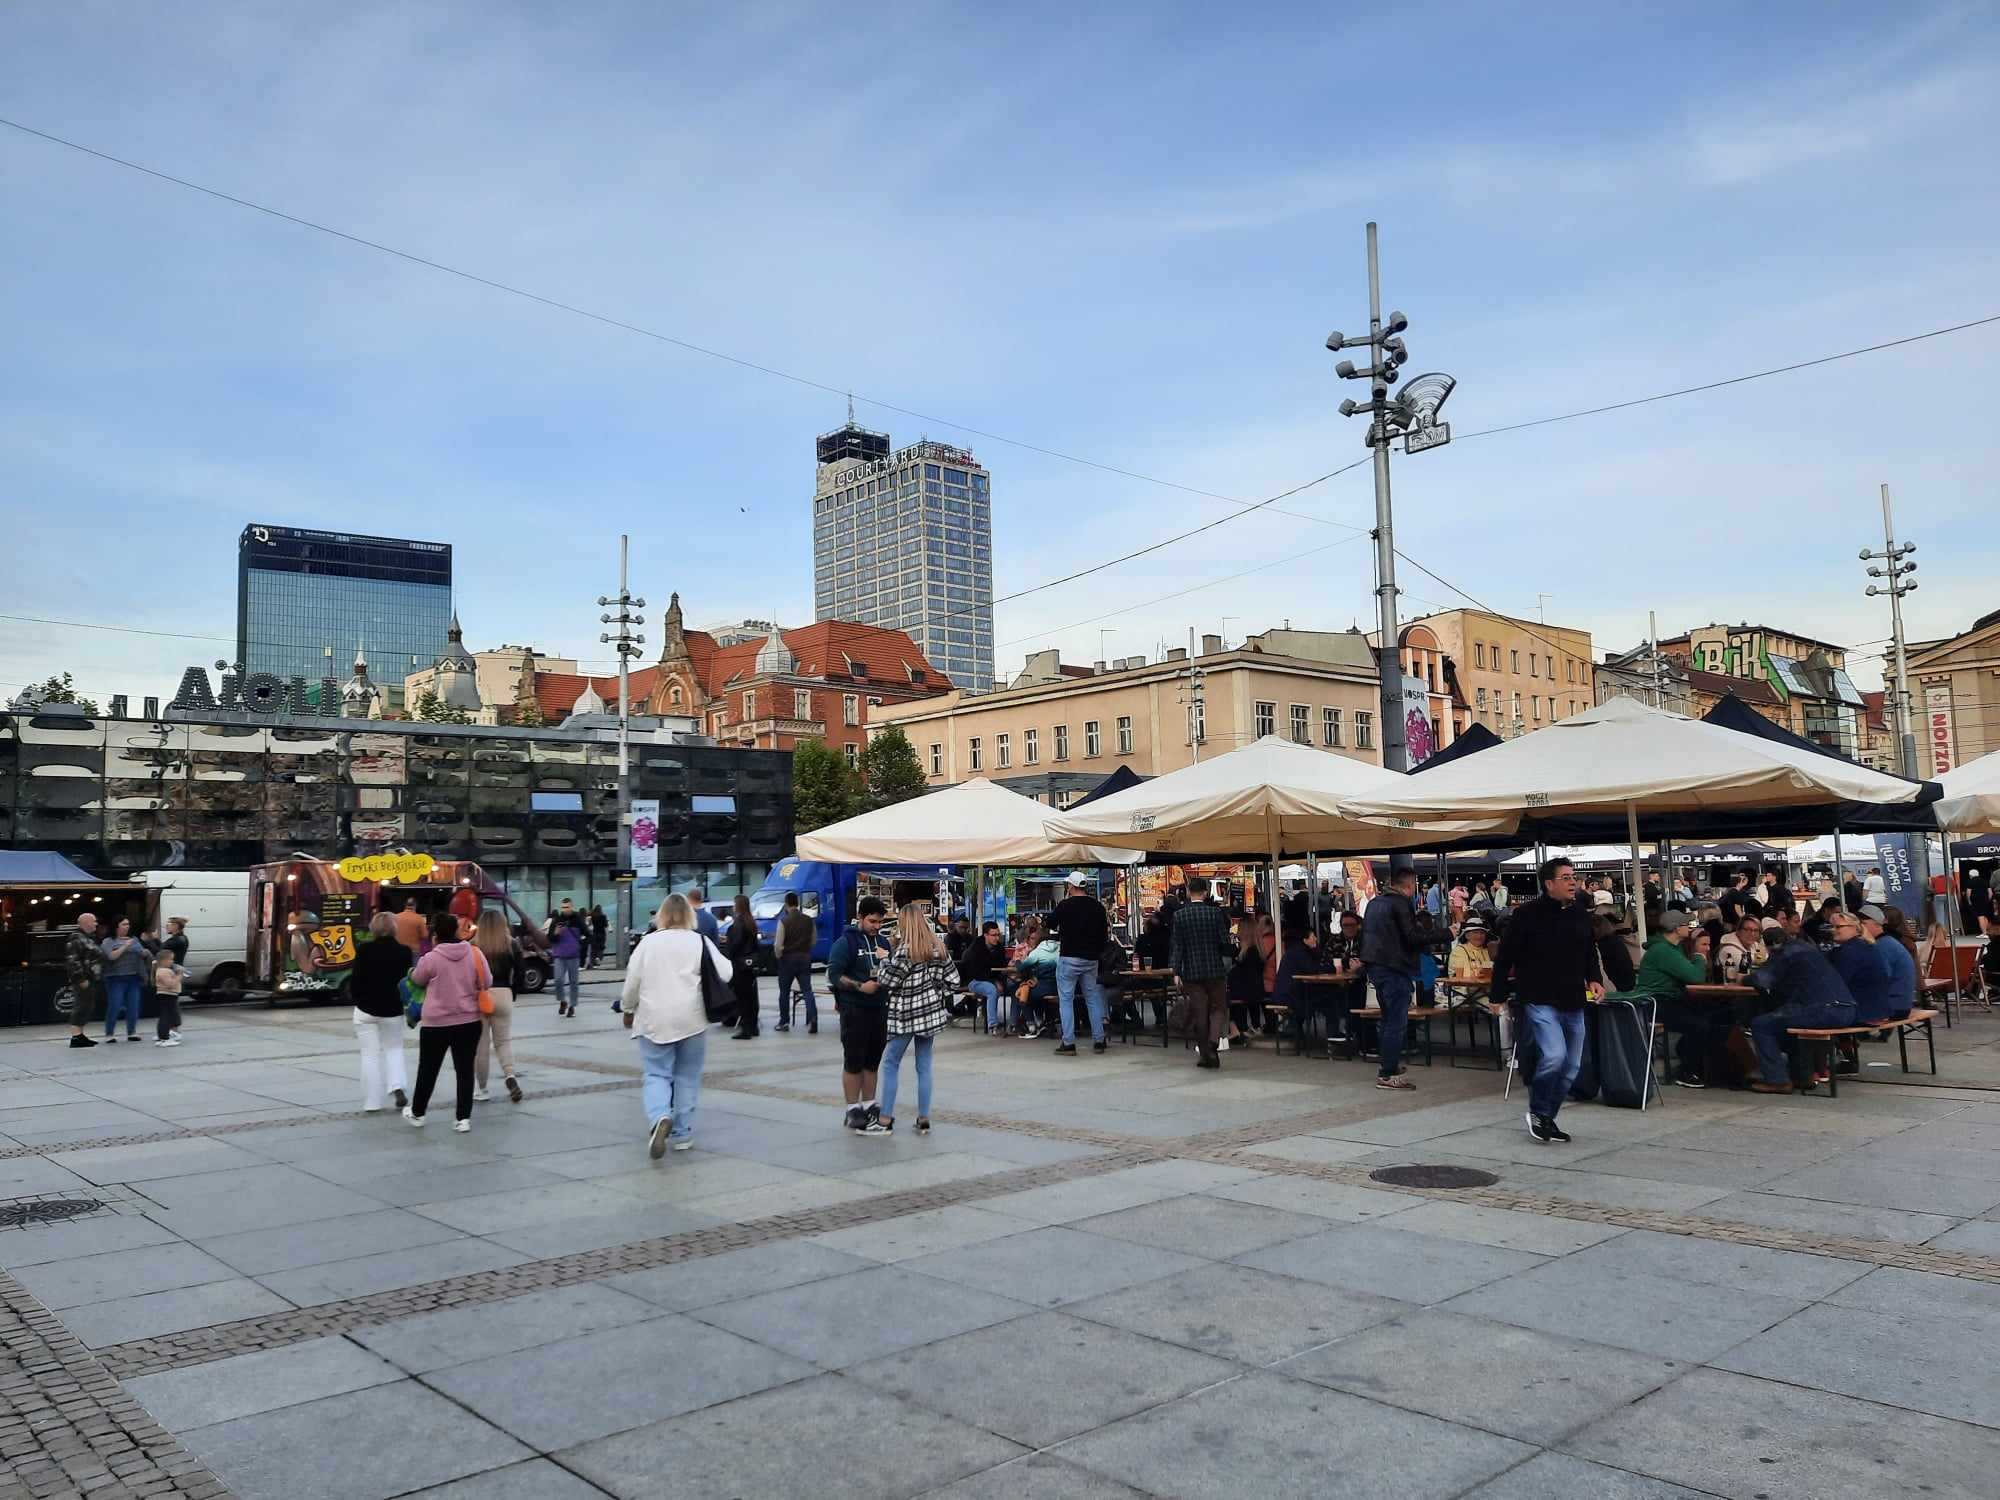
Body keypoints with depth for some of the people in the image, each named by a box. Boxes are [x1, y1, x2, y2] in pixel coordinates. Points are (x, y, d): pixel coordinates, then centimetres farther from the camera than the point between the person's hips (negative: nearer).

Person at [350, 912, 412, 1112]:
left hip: (366, 1009, -2)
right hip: (393, 1009, 2)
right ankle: (397, 1086, -2)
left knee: (370, 1055, 6)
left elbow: (356, 979, -8)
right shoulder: (404, 952, -4)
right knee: (394, 1049, 20)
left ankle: (372, 1103, 7)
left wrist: (355, 999, 9)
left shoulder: (365, 950, -10)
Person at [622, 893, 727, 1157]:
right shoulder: (700, 942, -1)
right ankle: (683, 1135, 14)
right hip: (691, 1020, 0)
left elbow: (632, 981, 3)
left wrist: (628, 1009, 18)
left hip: (654, 1020, 0)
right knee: (687, 1077, 12)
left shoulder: (648, 942, 1)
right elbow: (725, 974, -1)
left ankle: (659, 1118, -22)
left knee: (657, 1075, 5)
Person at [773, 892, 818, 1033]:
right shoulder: (808, 920, 0)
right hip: (805, 958, 3)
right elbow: (813, 940, 7)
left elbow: (778, 944, -15)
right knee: (807, 990, 2)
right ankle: (812, 1018, -15)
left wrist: (778, 956, 1)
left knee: (784, 992, 12)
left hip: (788, 959, -3)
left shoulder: (783, 921, -14)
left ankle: (784, 1022, 19)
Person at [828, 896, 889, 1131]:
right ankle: (853, 1111, 8)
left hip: (878, 1008, 6)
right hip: (854, 1010, -6)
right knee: (853, 1062, 1)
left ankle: (869, 1105, 22)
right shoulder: (846, 941, -8)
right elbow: (834, 974, -13)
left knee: (873, 1061, 12)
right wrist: (860, 986, -21)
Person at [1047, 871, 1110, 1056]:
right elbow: (1104, 932, 9)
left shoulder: (1065, 905, -11)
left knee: (1066, 999, 1)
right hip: (1091, 959, 5)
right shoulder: (1098, 906, 2)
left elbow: (1050, 924, 3)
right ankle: (1098, 1041, 13)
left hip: (1069, 958, -4)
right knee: (1093, 999, 12)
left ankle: (1068, 1043, -4)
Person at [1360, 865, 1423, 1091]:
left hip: (1375, 966, 9)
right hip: (1395, 968, -9)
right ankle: (1388, 1074, -7)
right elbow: (1413, 939, -18)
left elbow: (1366, 934, 19)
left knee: (1388, 1017, 23)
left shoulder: (1375, 902, 13)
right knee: (1397, 1021, -6)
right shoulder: (1401, 903, -14)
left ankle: (1385, 1061, 32)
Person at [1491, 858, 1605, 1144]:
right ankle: (1537, 1111, 2)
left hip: (1573, 1003, 7)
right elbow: (1504, 957, -7)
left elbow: (1590, 954, 22)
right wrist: (1499, 995, -7)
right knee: (1554, 1056, -22)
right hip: (1540, 1002, -7)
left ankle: (1547, 1119, 26)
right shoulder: (1528, 915, -10)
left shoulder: (1579, 917, 9)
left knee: (1570, 1067, 10)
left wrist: (1594, 979, 3)